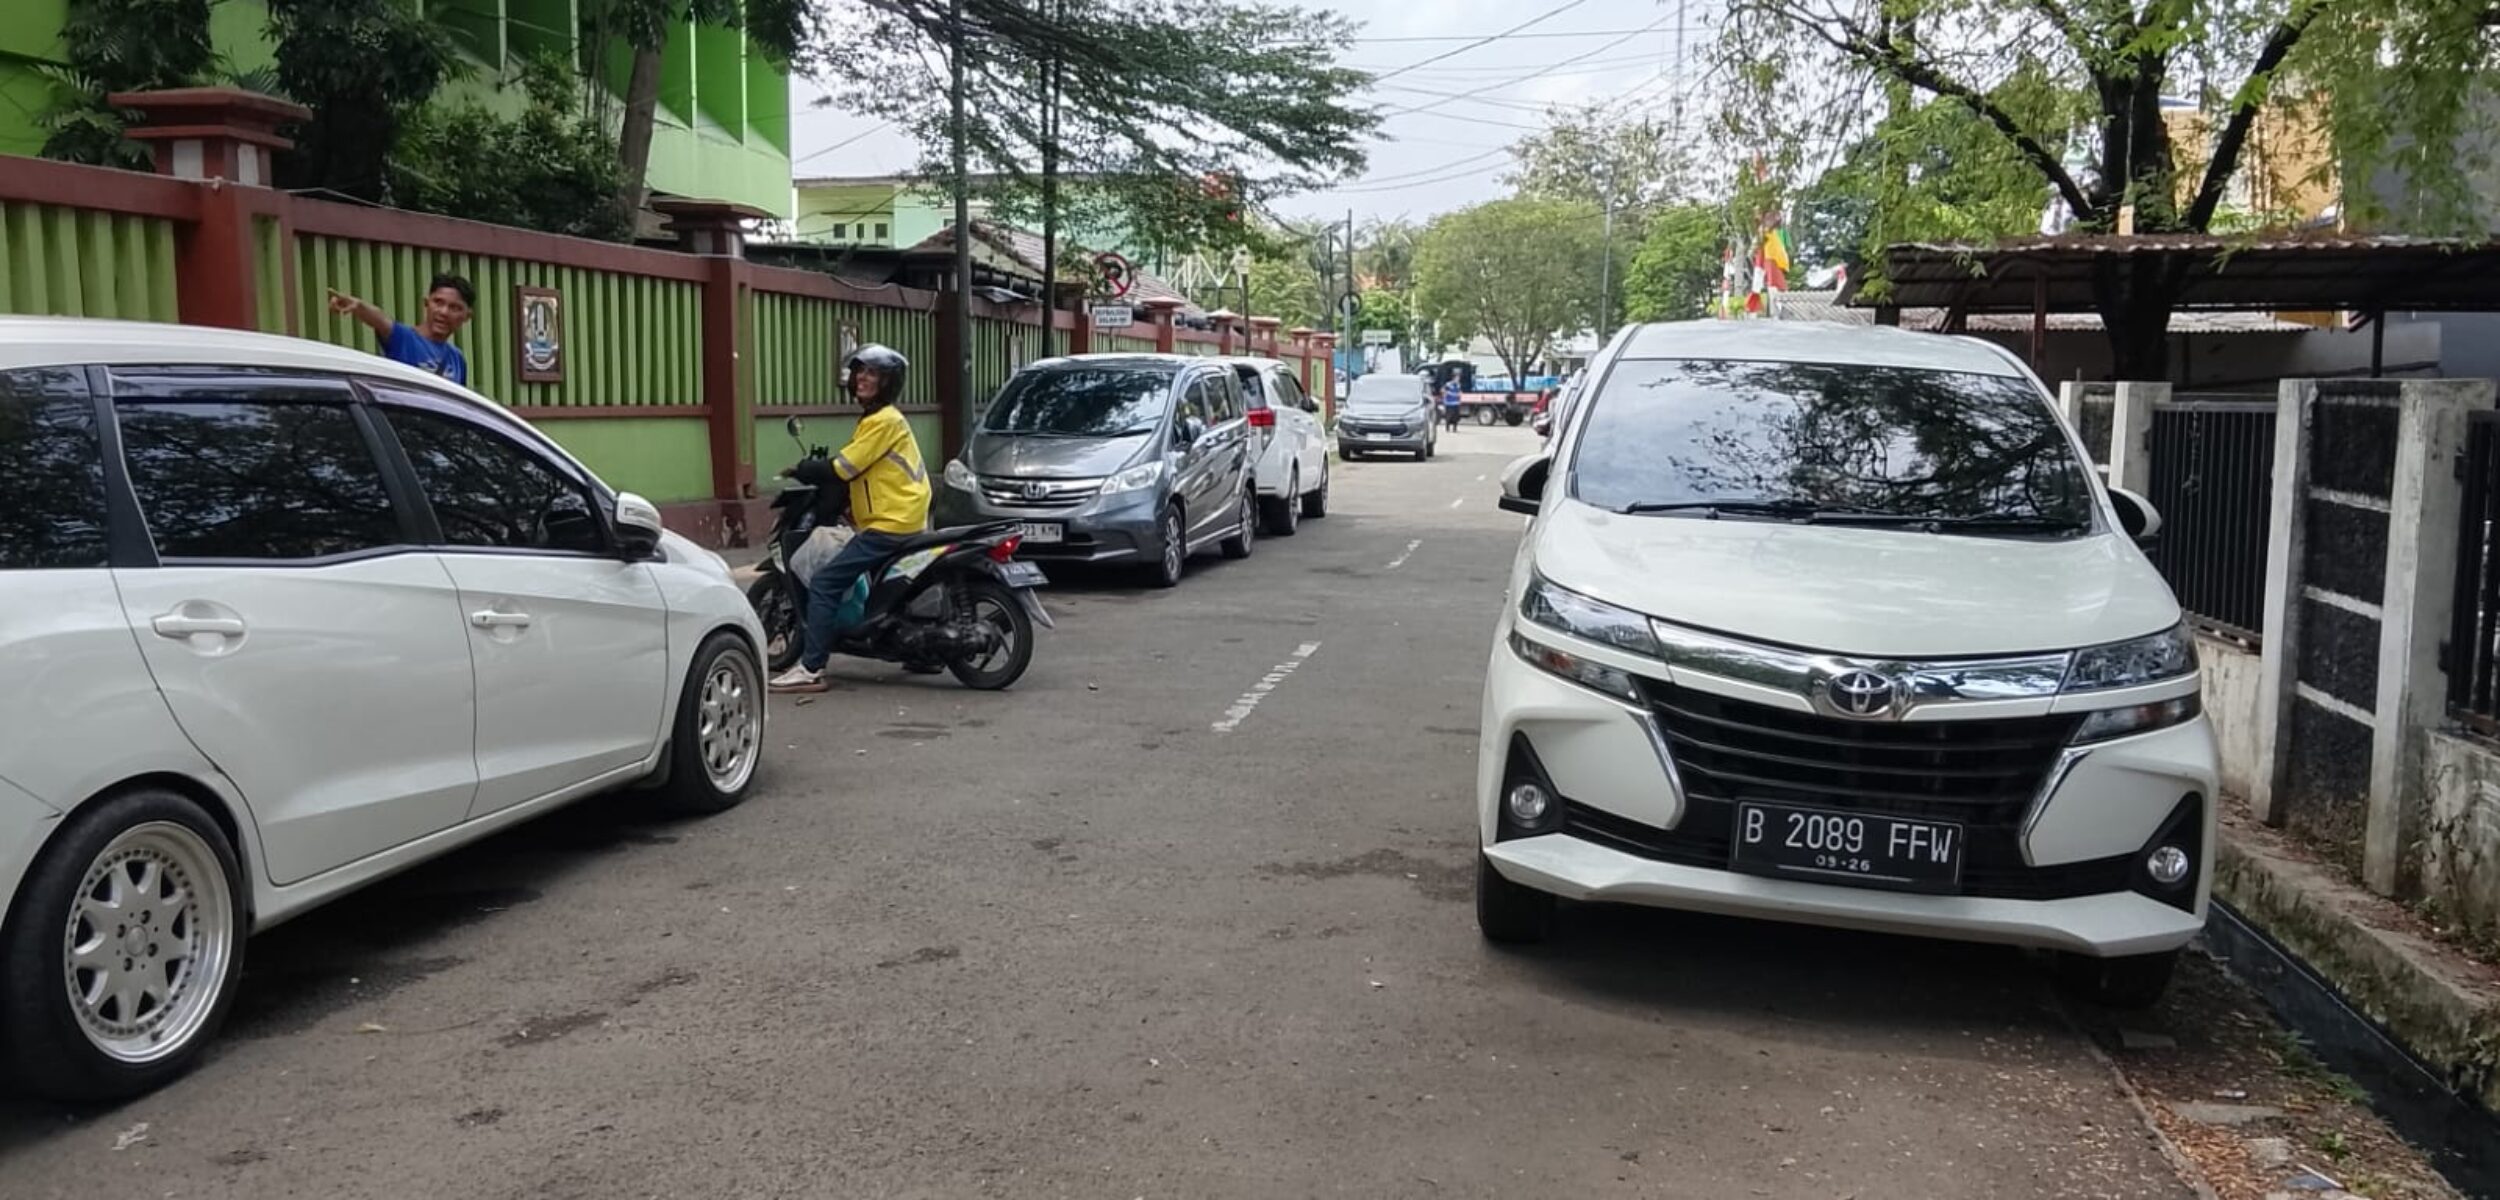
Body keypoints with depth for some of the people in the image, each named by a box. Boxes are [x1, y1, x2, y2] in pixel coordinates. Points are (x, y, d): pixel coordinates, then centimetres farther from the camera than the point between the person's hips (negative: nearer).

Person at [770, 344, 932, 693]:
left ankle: (811, 670, -16)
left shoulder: (883, 421, -14)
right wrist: (815, 470, 14)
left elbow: (843, 469, -16)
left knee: (824, 583, -14)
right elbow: (854, 469, 22)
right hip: (902, 520, 11)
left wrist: (802, 470, -2)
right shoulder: (879, 419, 18)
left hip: (891, 523, -11)